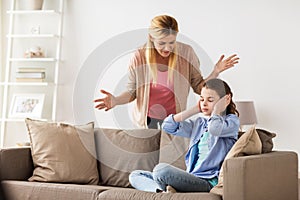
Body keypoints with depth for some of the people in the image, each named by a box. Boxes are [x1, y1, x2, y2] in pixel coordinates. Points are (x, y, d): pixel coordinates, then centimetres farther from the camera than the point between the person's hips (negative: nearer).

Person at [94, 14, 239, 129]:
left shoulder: (186, 53, -13)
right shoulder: (139, 57, -15)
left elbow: (199, 87, -5)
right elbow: (132, 91, -4)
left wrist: (216, 72, -20)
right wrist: (116, 100, -23)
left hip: (174, 118, 1)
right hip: (147, 119, 0)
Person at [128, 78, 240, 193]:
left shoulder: (232, 121, 4)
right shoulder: (198, 123, 22)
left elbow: (215, 129, -20)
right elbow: (168, 126, 10)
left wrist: (216, 110, 0)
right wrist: (195, 109, 12)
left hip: (209, 182, -8)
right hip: (191, 179, 8)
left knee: (161, 169, -32)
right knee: (135, 175, 0)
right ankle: (163, 191, -25)